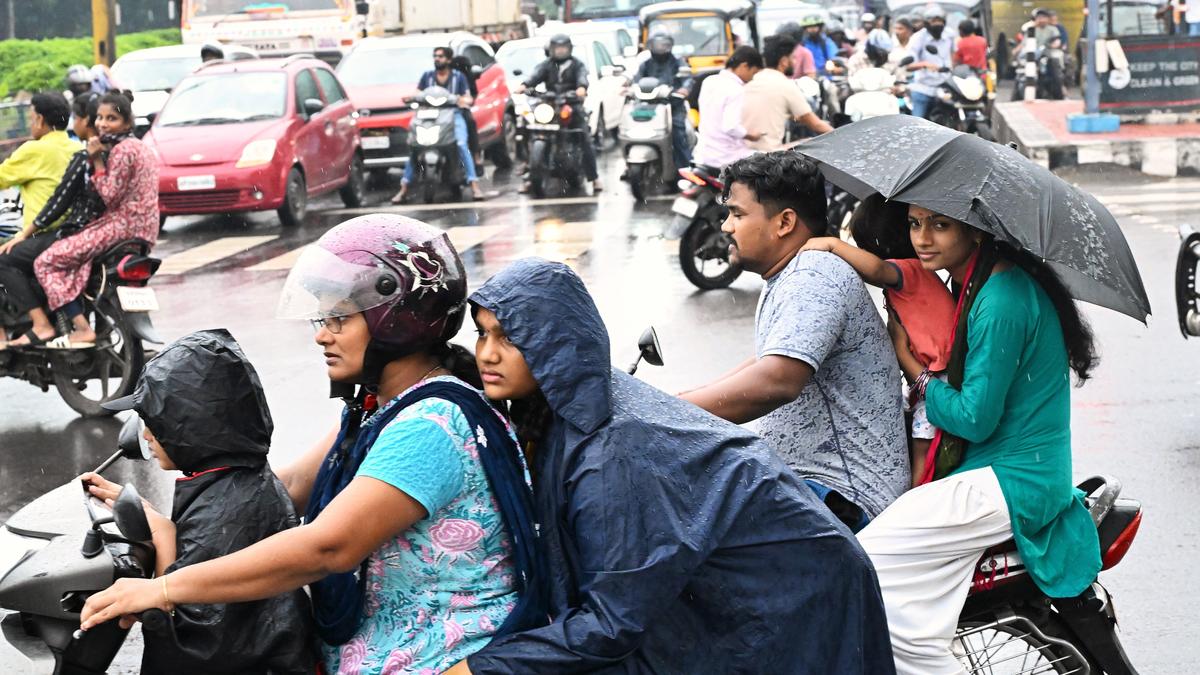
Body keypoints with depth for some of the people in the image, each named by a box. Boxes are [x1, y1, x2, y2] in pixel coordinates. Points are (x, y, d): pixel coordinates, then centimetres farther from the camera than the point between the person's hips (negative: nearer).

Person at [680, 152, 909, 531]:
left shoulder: (816, 276, -16)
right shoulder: (785, 280, 18)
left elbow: (775, 382, -30)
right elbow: (767, 364, 29)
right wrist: (685, 400, 17)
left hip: (844, 498, -11)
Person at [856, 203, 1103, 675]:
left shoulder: (1002, 301, -20)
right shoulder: (978, 283, 11)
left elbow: (974, 419, -18)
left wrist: (912, 366, -4)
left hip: (1012, 483, -11)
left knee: (860, 568, -16)